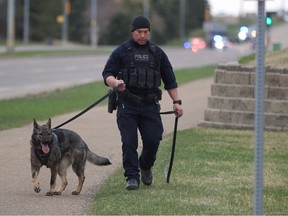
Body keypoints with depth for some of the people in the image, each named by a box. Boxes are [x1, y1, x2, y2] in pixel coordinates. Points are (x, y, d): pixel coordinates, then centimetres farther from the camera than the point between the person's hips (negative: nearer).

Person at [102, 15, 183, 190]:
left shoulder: (157, 53, 13)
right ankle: (132, 177, -2)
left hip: (150, 105, 2)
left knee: (153, 140, -3)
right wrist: (115, 82, -24)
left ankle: (146, 166, 25)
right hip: (127, 105, -2)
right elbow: (107, 74, -1)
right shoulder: (122, 51, 4)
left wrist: (176, 101, 10)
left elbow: (169, 79, 16)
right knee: (129, 142, -8)